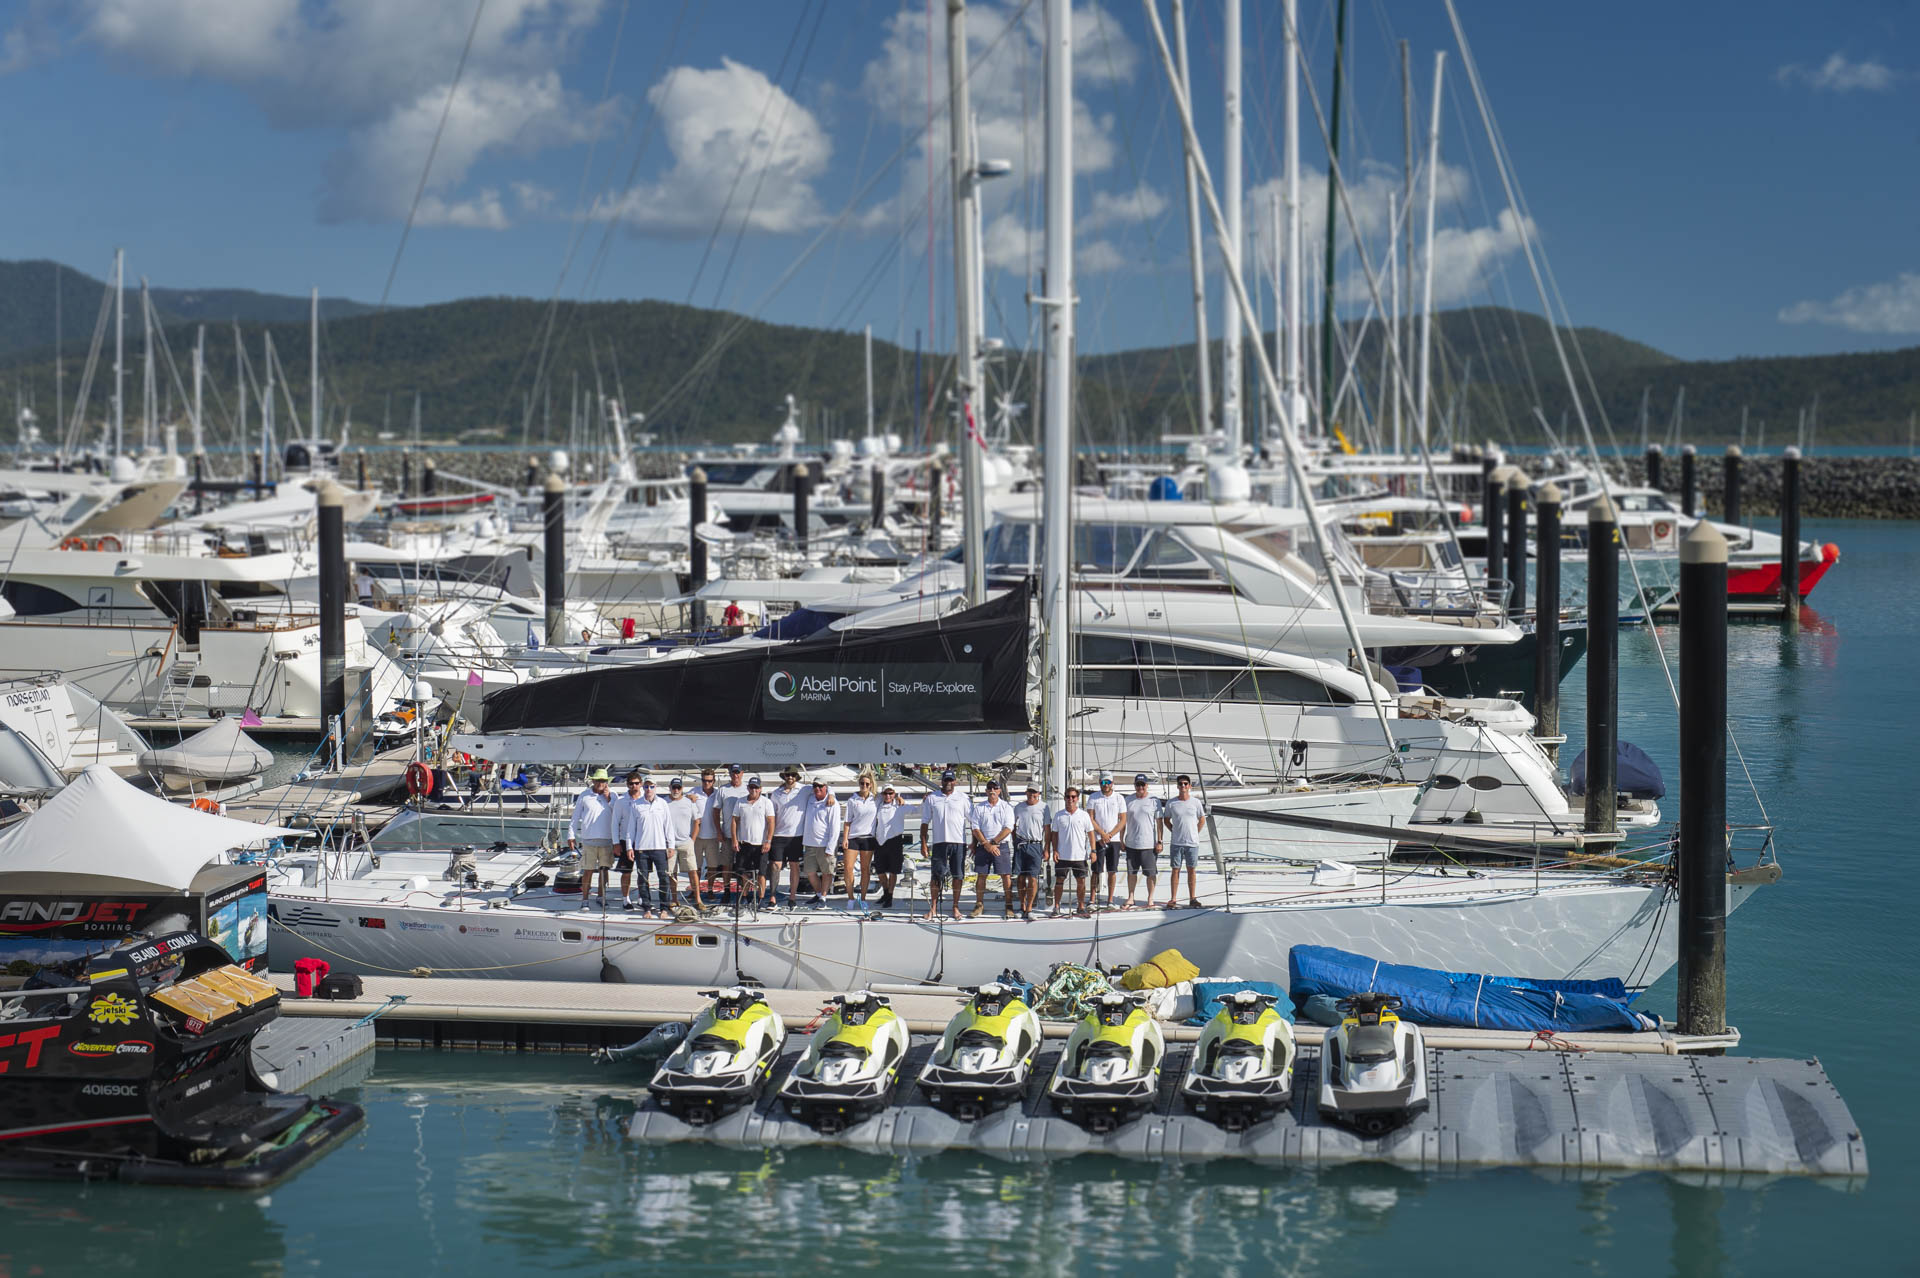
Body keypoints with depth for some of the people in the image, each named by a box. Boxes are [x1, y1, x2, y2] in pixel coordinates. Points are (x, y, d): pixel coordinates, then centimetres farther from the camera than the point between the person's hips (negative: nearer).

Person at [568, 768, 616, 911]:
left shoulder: (612, 796, 9)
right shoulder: (585, 796, 4)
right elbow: (576, 817, 8)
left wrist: (609, 800, -5)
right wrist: (571, 835, 6)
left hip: (607, 839, 2)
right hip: (589, 839, -2)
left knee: (604, 869, 7)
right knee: (588, 870, -2)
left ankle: (602, 896, 19)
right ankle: (585, 899, 3)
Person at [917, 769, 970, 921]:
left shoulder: (962, 797, 6)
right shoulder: (932, 798, 8)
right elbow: (925, 822, 10)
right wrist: (923, 844, 4)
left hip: (959, 842, 0)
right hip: (939, 842, 0)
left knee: (957, 875, 2)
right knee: (937, 875, -1)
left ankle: (956, 907, 11)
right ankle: (933, 907, 5)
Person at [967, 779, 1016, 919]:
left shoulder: (1006, 807, 3)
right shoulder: (979, 807, 8)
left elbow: (1008, 828, -5)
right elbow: (975, 828, 1)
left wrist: (993, 842, -12)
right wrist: (986, 844, -10)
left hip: (1001, 846, -2)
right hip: (983, 846, 2)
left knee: (1006, 876, -6)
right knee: (981, 876, 4)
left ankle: (1008, 907, -1)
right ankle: (979, 905, 13)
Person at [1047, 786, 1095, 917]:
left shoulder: (1084, 815, 1)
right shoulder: (1058, 815, 3)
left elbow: (1090, 833, 5)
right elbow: (1054, 834, 7)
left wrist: (1092, 851, -1)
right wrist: (1054, 851, -2)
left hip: (1080, 856, 0)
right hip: (1062, 856, 0)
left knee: (1081, 881, 3)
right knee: (1059, 881, 4)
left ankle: (1082, 908, 13)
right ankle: (1056, 907, 13)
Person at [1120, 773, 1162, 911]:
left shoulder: (1154, 801, 0)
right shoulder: (1128, 801, 8)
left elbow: (1159, 822, -1)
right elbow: (1123, 821, 12)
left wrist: (1159, 842, -6)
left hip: (1149, 843, -3)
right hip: (1131, 843, 3)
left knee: (1151, 873, 2)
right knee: (1131, 872, 8)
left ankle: (1150, 899, 13)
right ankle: (1130, 899, 16)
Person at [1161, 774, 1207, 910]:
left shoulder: (1196, 802, 1)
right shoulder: (1171, 803, -1)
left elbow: (1202, 820, 13)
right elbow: (1166, 820, 12)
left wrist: (1194, 833, 6)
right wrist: (1176, 832, 5)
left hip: (1192, 843, 1)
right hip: (1176, 843, -1)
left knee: (1192, 870, 6)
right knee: (1175, 870, 1)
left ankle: (1192, 899, 13)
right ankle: (1173, 900, 4)